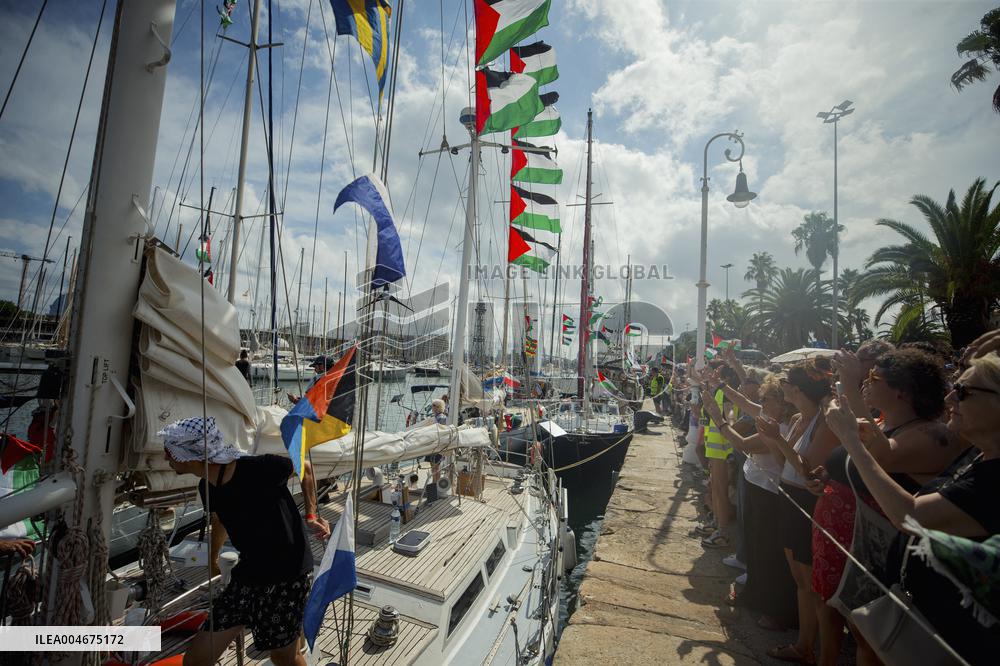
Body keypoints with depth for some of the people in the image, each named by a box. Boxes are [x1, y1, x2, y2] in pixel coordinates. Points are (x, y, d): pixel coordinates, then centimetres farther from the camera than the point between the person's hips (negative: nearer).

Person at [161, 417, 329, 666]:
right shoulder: (207, 488, -2)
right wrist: (212, 559, 37)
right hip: (247, 576, 6)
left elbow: (305, 470, -9)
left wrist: (311, 516, -9)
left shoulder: (259, 469, -26)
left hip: (288, 578, -6)